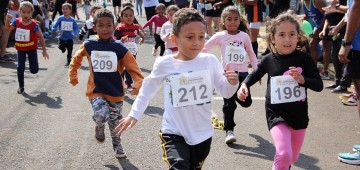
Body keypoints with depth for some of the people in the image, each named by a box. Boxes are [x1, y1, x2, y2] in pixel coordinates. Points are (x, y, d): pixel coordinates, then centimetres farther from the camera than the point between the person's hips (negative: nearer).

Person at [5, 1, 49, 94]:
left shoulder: (34, 25, -20)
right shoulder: (16, 21, -9)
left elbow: (41, 37, -11)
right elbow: (8, 29, 11)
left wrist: (44, 51, -7)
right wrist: (8, 20, -9)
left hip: (31, 48, -2)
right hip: (20, 48, 3)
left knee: (34, 70, -2)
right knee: (20, 67, -3)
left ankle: (35, 64, 37)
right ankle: (21, 87, 13)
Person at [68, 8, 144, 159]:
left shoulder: (118, 47, -11)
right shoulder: (88, 45, -6)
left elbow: (132, 67, -10)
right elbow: (76, 60, 13)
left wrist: (139, 83, -22)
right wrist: (73, 77, 12)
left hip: (115, 93, 1)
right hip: (96, 91, -1)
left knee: (115, 123, 14)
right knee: (101, 115, -25)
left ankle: (117, 147, 41)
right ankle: (99, 128, 13)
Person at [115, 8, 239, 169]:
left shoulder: (210, 61, -8)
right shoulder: (164, 64, -12)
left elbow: (225, 92, 1)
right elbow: (148, 89, 6)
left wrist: (232, 83, -20)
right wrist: (134, 114, 7)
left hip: (203, 133, 3)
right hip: (174, 133, -3)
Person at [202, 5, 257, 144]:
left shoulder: (244, 36, 2)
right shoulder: (220, 36, -5)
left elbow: (251, 54, 10)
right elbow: (203, 49, -3)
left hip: (243, 73, 3)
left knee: (246, 102, 9)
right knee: (229, 103, -3)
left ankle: (235, 95, 44)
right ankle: (229, 130, 8)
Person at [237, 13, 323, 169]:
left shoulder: (304, 59, -8)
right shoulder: (268, 60, -6)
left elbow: (319, 85, -7)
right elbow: (254, 75, 12)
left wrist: (303, 79, -25)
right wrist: (244, 85, -6)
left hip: (299, 114, 2)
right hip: (276, 113, -2)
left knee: (293, 157, 20)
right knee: (284, 155, -23)